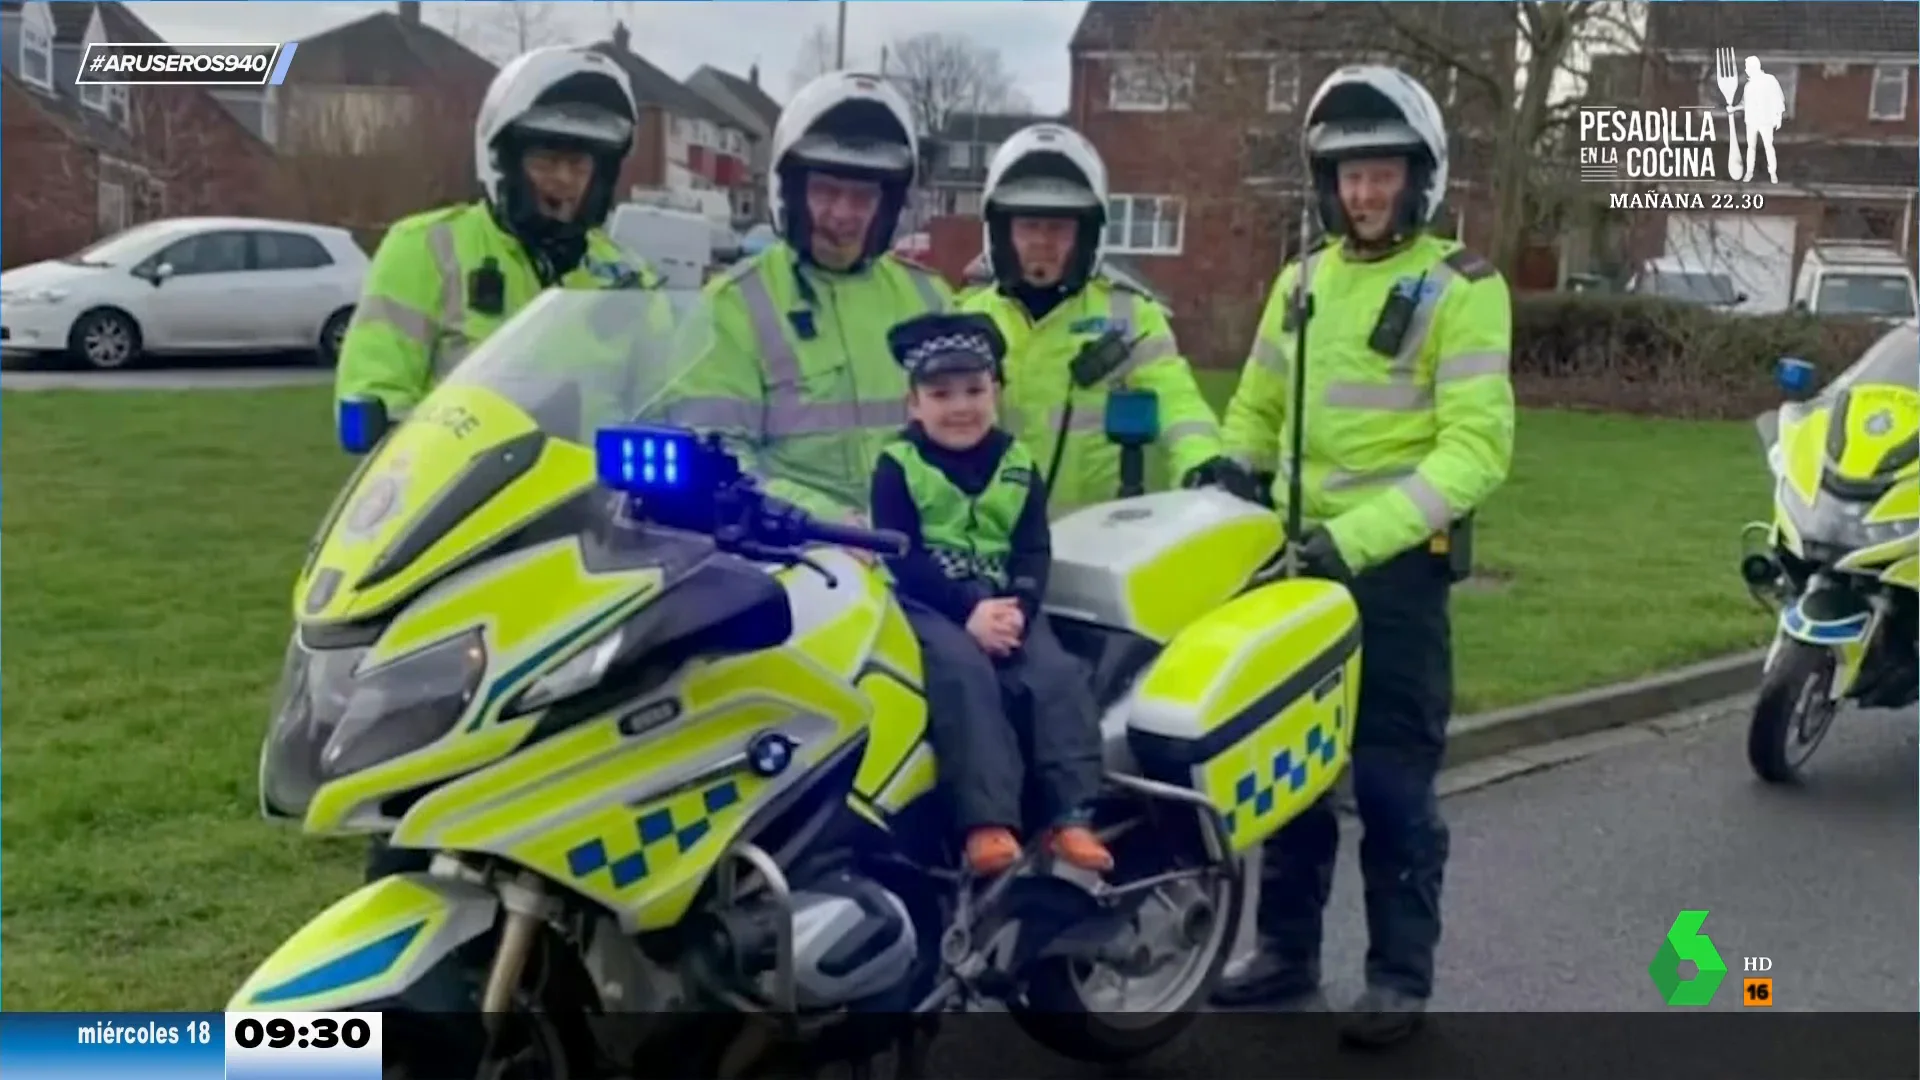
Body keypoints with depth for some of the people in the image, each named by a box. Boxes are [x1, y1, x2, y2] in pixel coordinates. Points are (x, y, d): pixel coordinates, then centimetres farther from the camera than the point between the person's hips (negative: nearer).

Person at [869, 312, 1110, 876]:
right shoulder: (898, 465, 0)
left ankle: (1070, 816, -17)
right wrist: (969, 609, -21)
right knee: (964, 671, -31)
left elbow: (1035, 551, 5)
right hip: (928, 605, -4)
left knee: (1057, 675, -19)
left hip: (1002, 604, 4)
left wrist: (1017, 607, -16)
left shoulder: (1017, 465, 12)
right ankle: (988, 821, -36)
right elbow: (902, 558, -10)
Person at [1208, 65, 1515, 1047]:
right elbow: (1255, 412, 19)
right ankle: (1286, 953, 26)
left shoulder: (1460, 288, -8)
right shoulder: (1302, 283, 12)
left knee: (1392, 781, -1)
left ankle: (1401, 976, 12)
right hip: (1294, 553, 6)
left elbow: (1477, 447, -16)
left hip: (1397, 562, -6)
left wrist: (1362, 535, -25)